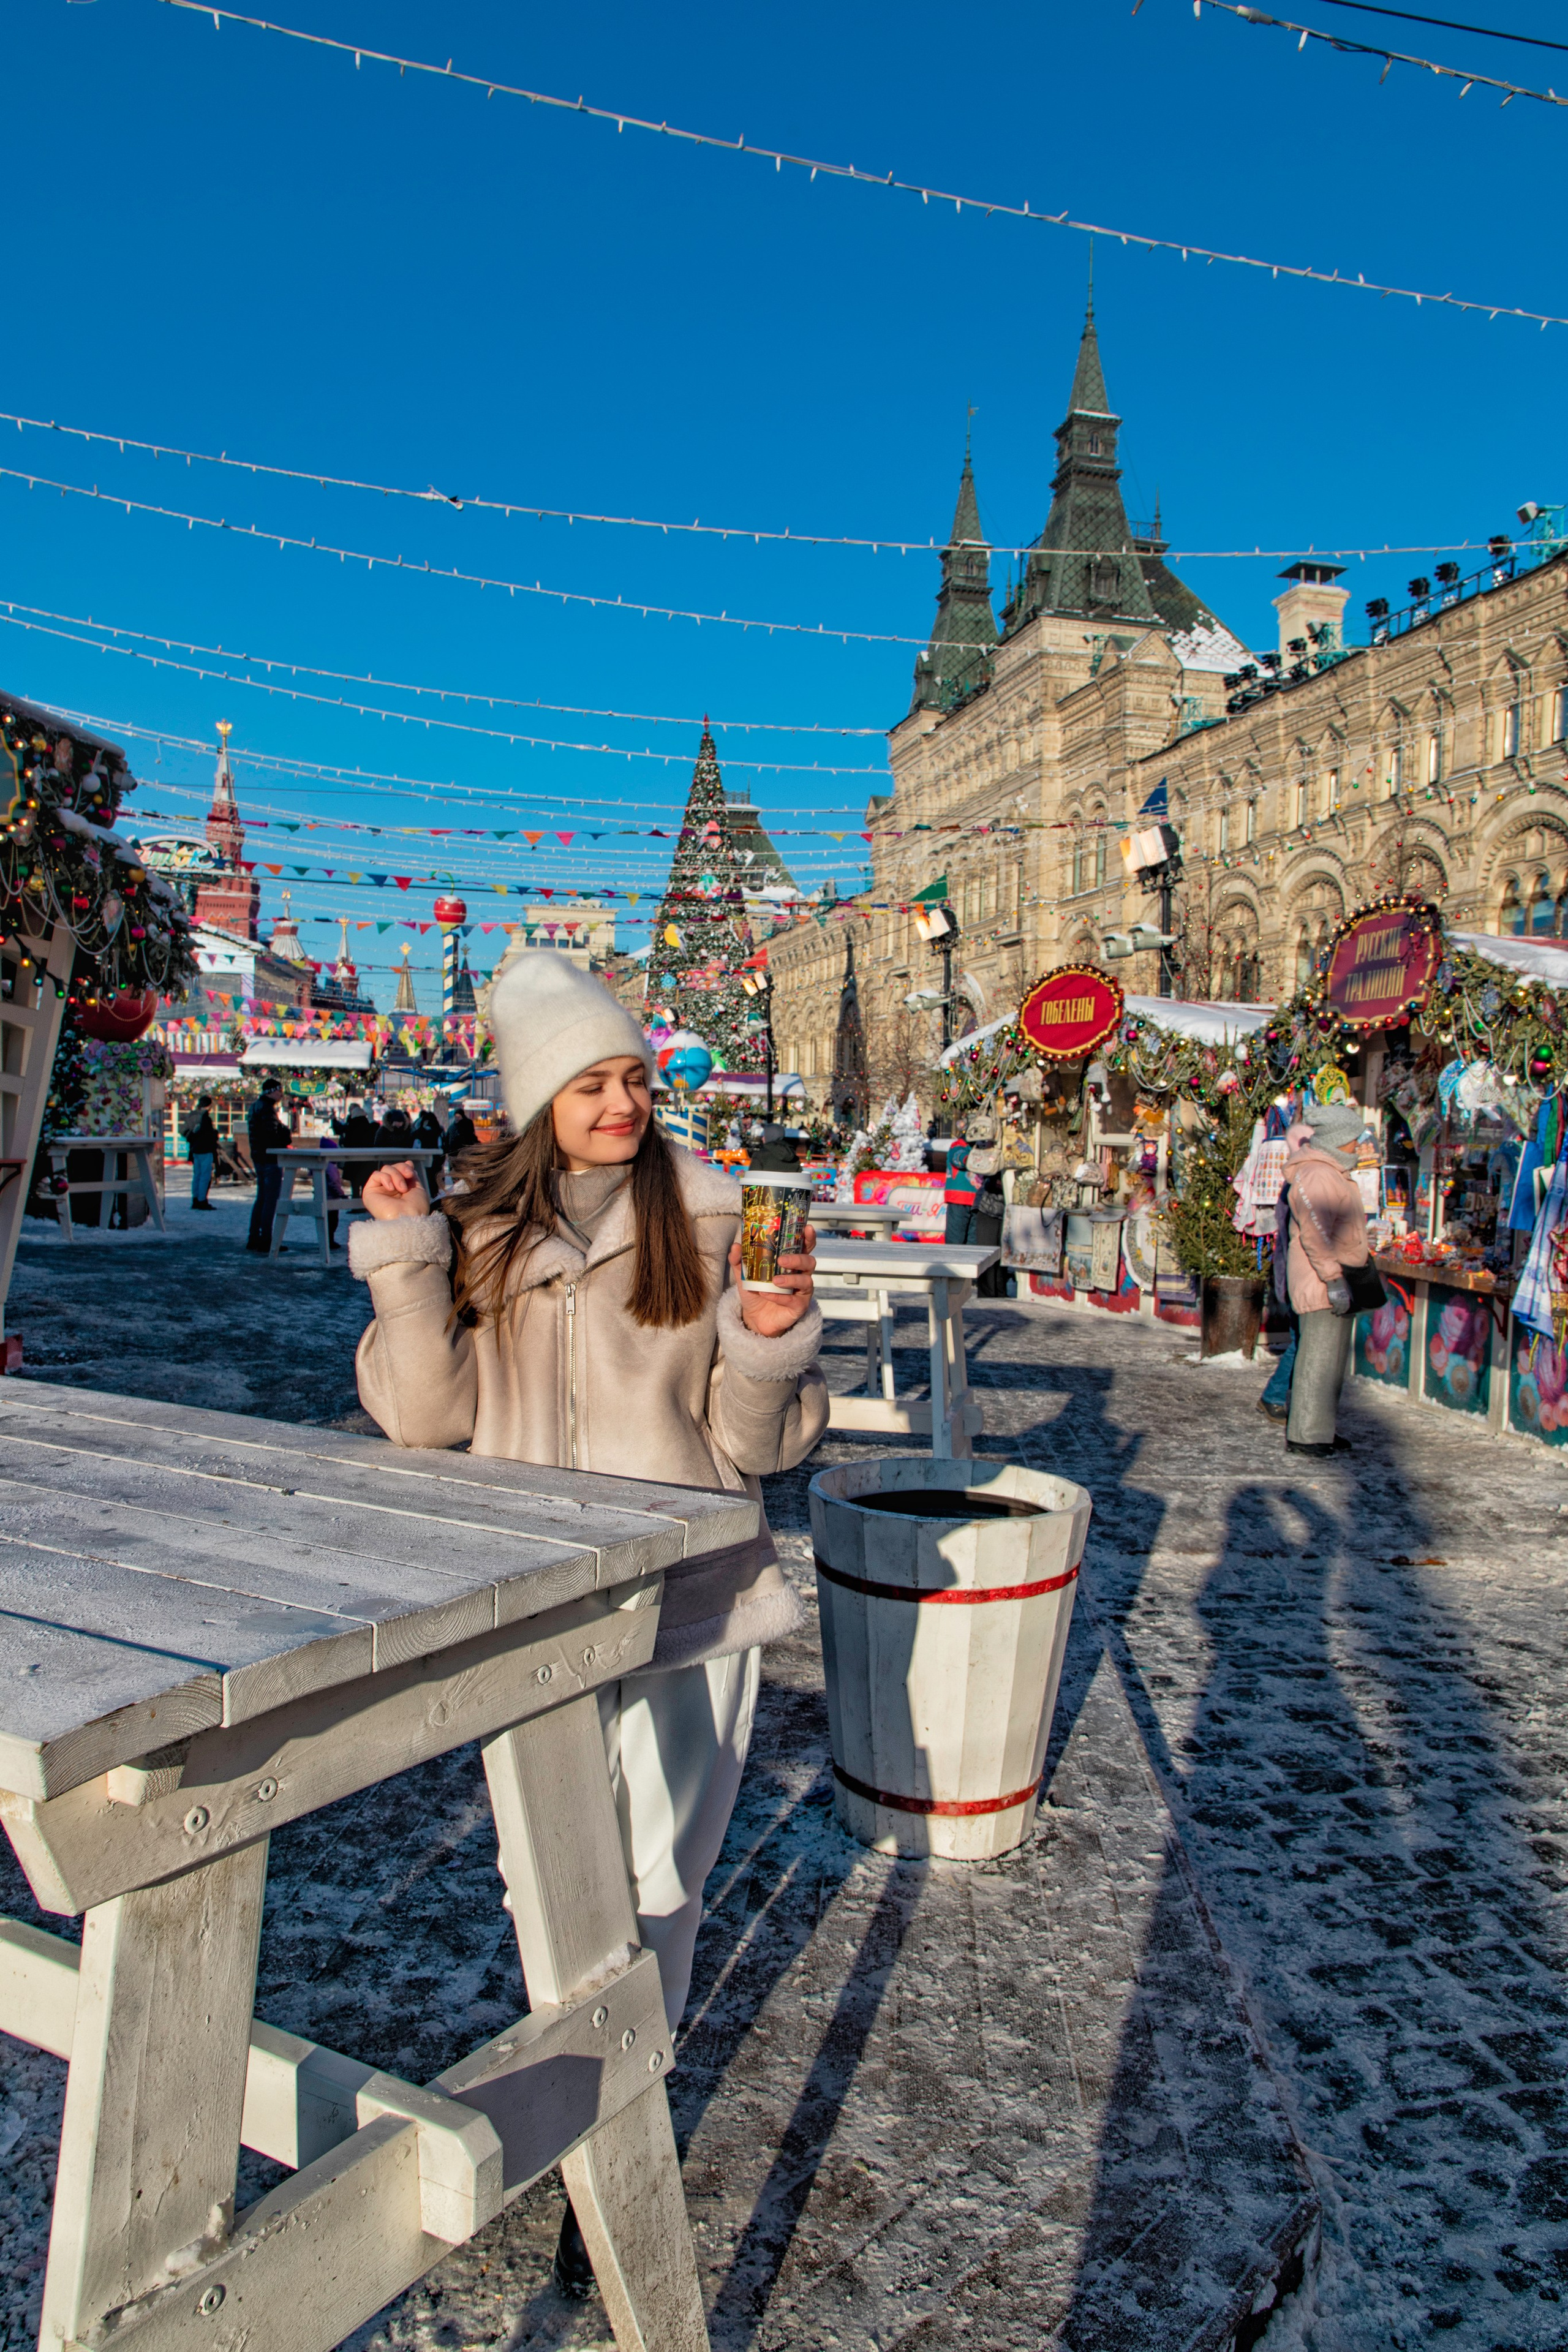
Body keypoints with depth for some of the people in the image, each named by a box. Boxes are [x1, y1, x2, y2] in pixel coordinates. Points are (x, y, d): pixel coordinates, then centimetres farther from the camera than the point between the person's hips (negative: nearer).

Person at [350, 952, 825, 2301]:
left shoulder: (709, 1223, -7)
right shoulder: (482, 1230, -1)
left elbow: (752, 1443, -4)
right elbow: (427, 1417, -4)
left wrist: (772, 1340, -24)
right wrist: (403, 1262, -13)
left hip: (685, 1594, -2)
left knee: (653, 1878, 2)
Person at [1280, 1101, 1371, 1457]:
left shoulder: (1333, 1172, 20)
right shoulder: (1315, 1174, -16)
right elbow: (1315, 1234, -23)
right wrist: (1333, 1278, -26)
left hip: (1338, 1283, 11)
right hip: (1322, 1285, -11)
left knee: (1332, 1358, 14)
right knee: (1318, 1358, -8)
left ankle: (1320, 1429, 22)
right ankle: (1304, 1434, -3)